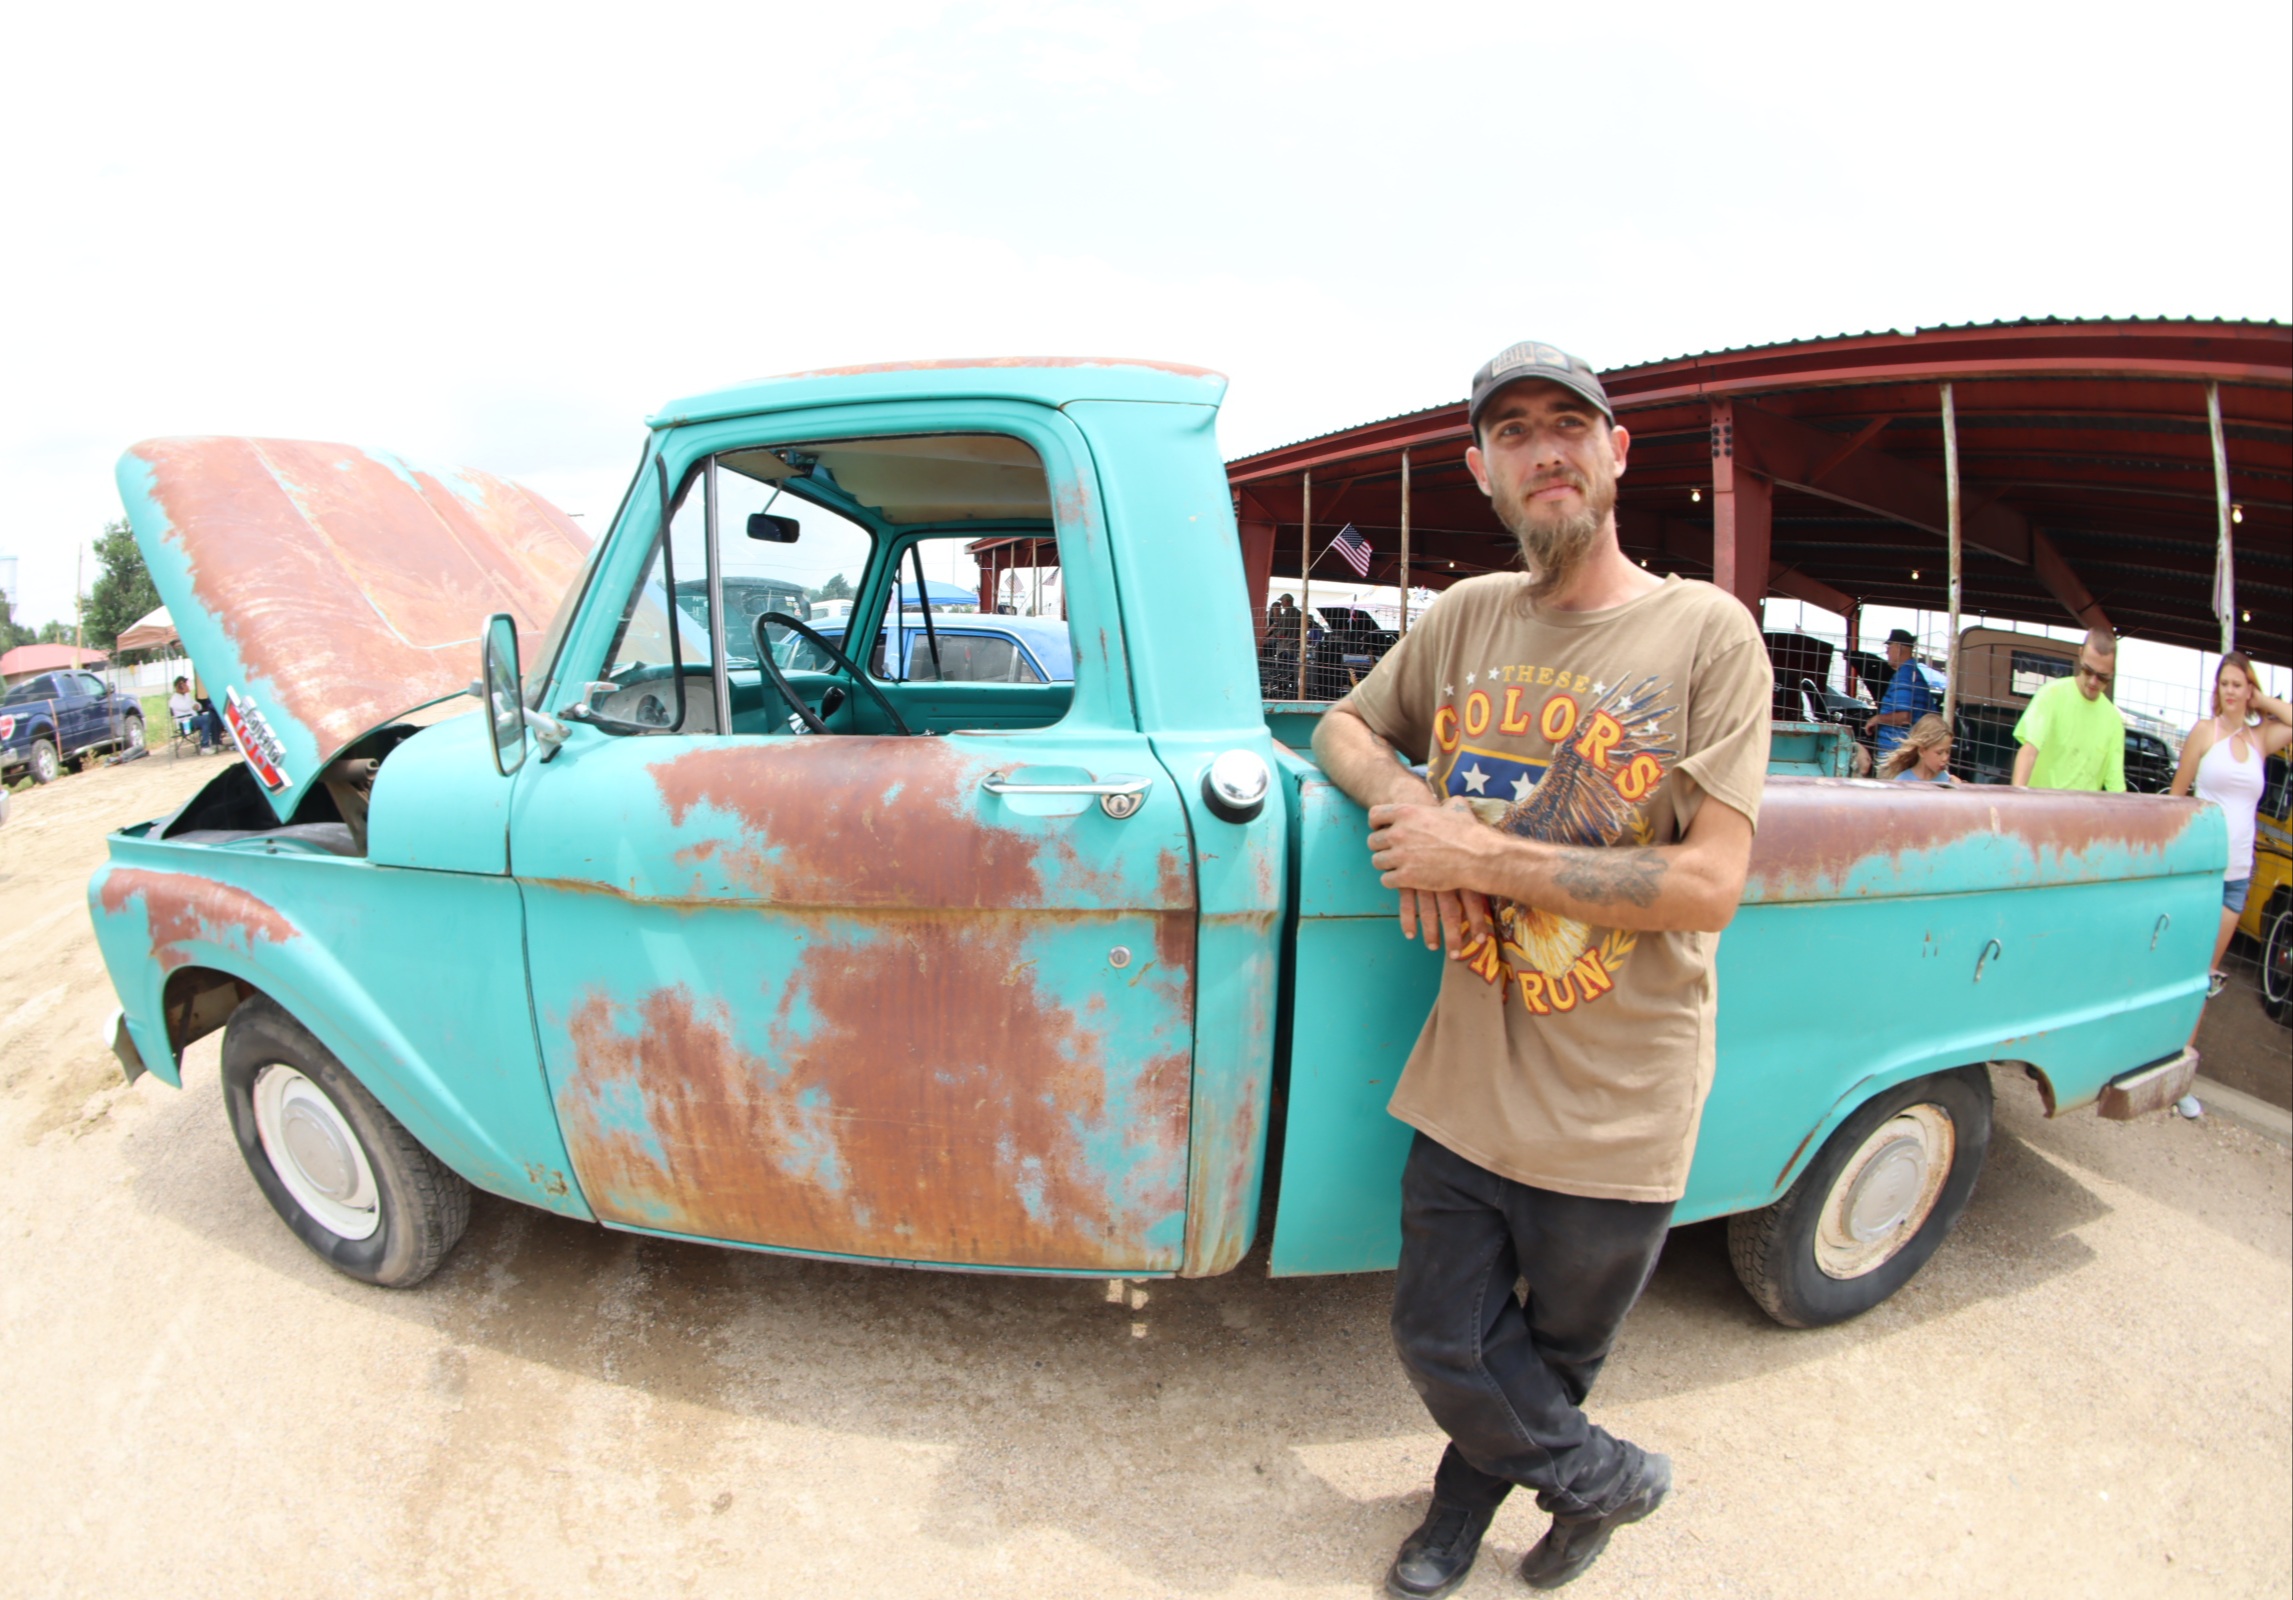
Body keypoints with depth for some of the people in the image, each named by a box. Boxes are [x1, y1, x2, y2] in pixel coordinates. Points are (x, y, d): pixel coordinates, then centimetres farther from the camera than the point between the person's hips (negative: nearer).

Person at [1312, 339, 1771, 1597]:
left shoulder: (1705, 633, -10)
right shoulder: (1467, 618, 2)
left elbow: (1709, 885, -17)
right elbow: (1345, 728, 15)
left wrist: (1478, 853, -22)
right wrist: (1402, 798, -8)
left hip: (1616, 1113, -3)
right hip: (1466, 1086, 4)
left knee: (1550, 1363, 20)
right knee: (1440, 1348, 16)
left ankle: (1469, 1499, 50)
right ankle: (1606, 1477, 45)